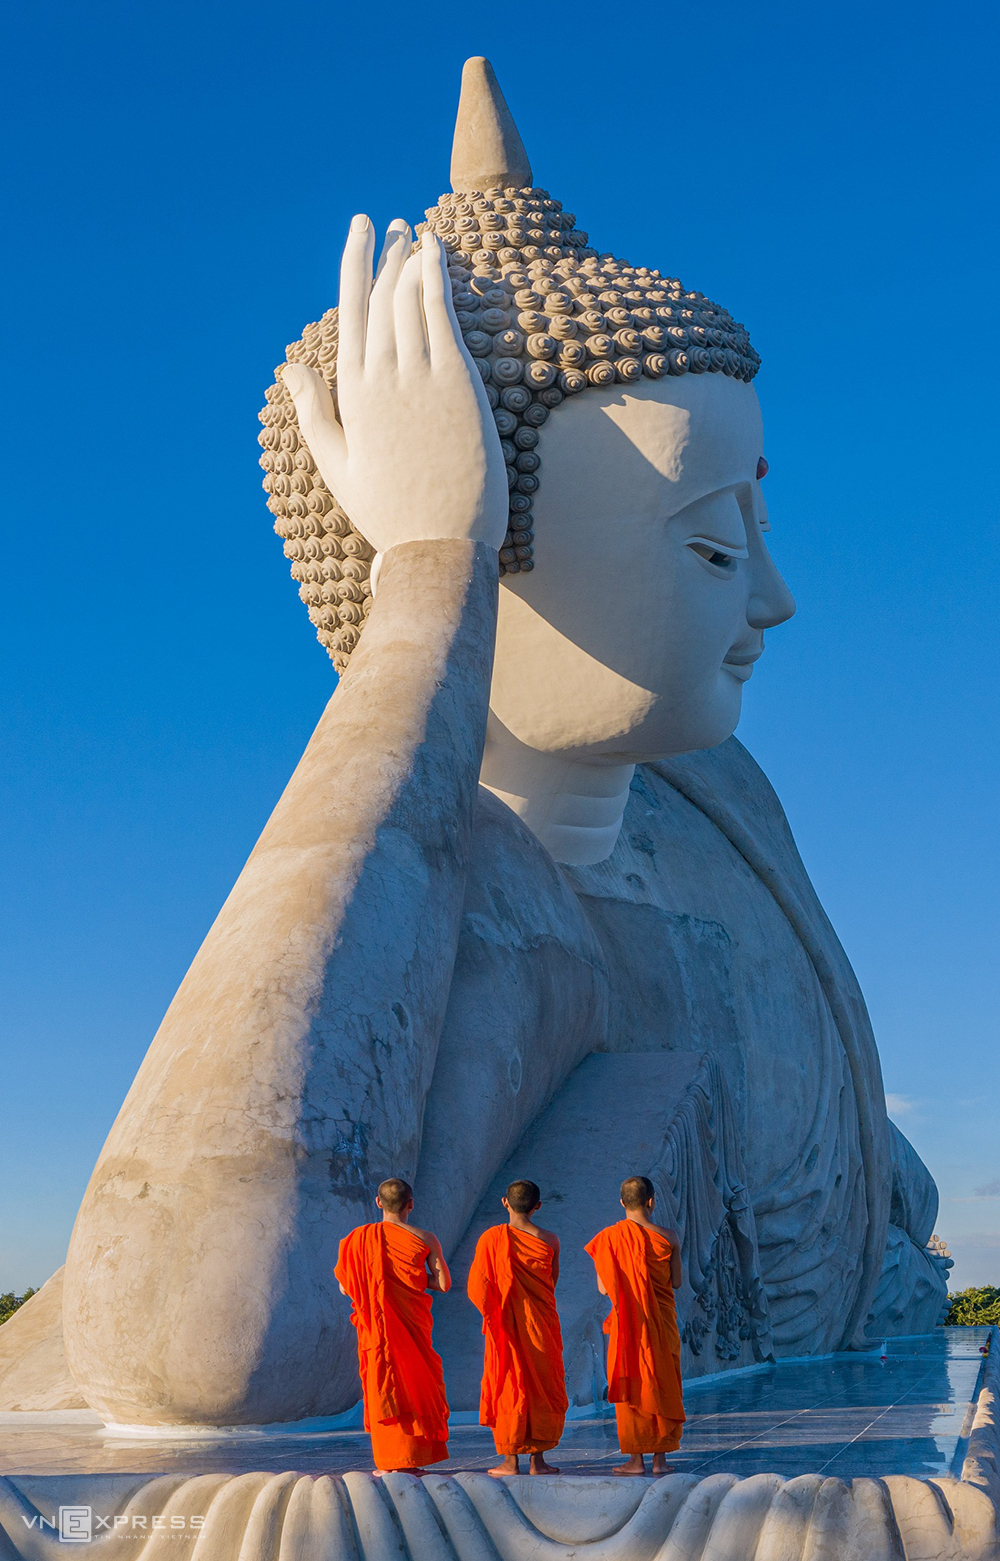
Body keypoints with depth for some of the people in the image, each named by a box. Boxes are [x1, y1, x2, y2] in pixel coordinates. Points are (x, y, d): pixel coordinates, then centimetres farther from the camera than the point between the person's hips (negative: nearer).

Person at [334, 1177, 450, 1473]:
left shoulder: (358, 1238, -3)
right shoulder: (425, 1239, -4)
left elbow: (345, 1287, 1)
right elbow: (444, 1283, -1)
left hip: (376, 1326, 0)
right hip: (413, 1323, 0)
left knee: (383, 1385, 7)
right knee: (416, 1381, 9)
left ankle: (388, 1462, 6)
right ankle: (411, 1461, 7)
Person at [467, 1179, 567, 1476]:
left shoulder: (491, 1238, -9)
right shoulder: (549, 1240, -5)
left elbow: (477, 1287, -8)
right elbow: (552, 1281, 7)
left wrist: (492, 1312, 9)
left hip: (506, 1325, -1)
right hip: (541, 1324, 1)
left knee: (507, 1387, 7)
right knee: (543, 1389, 10)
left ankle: (510, 1460, 8)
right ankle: (537, 1459, 11)